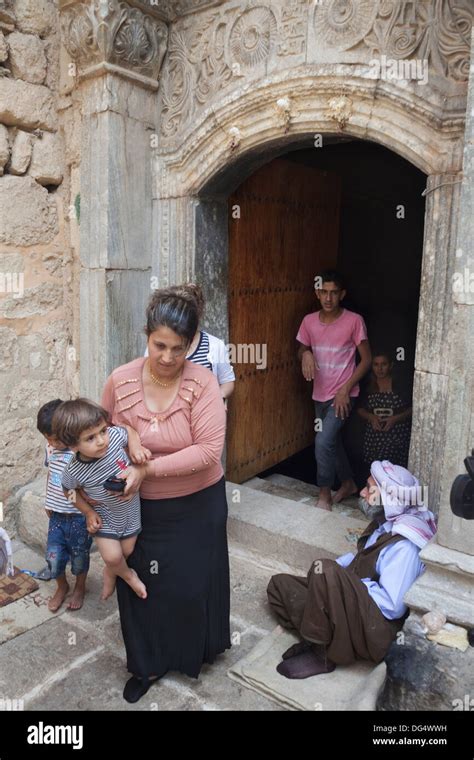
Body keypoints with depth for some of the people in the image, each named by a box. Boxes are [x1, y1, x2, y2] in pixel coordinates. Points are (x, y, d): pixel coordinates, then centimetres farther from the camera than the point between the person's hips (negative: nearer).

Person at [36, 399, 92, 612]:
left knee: (79, 555, 14)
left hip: (79, 516, -5)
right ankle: (61, 586, 38)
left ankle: (80, 587, 40)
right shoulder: (50, 447, -1)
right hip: (56, 514, 5)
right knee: (53, 555, 10)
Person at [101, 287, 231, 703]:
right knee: (142, 586, 16)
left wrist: (148, 470, -28)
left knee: (193, 583, 17)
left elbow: (209, 450, -25)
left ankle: (195, 651, 49)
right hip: (140, 507, 2)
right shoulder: (120, 381, -11)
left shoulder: (202, 381, -19)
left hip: (197, 505, -2)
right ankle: (149, 663, 43)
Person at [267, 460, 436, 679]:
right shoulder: (386, 522, 4)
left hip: (377, 631, -9)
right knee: (279, 585, 5)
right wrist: (333, 571, -1)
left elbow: (392, 606, -26)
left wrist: (328, 572, -18)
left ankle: (321, 656, -14)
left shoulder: (404, 546, -23)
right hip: (356, 601, 9)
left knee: (325, 572, -34)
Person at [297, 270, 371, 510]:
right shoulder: (309, 321, 0)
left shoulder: (354, 321, -13)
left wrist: (346, 388, -16)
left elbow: (366, 359, -8)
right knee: (332, 441, 18)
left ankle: (324, 496, 4)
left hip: (342, 394, -6)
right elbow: (301, 351, 14)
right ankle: (348, 483, 40)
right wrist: (305, 354, -11)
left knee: (323, 442, -16)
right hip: (320, 394, 6)